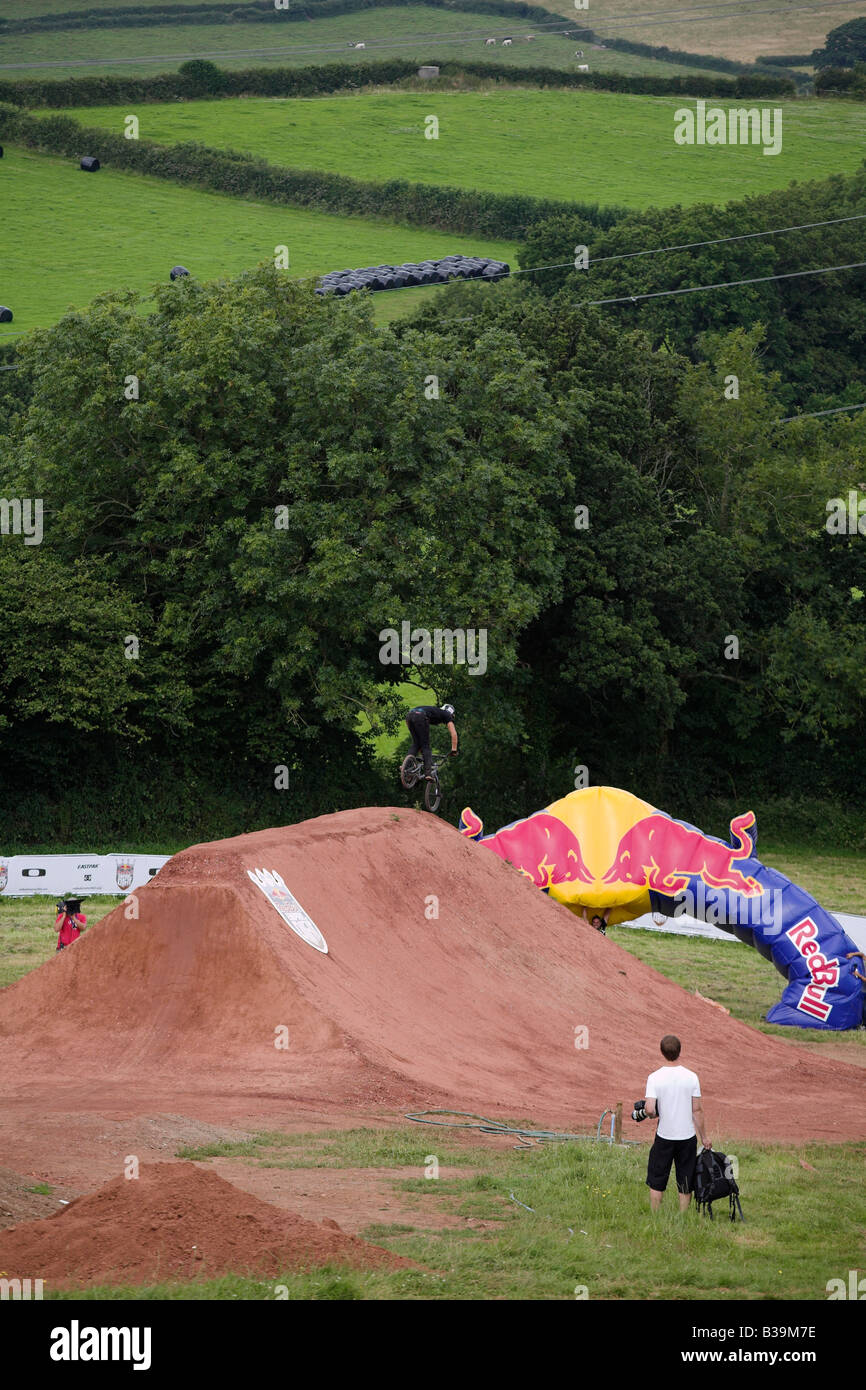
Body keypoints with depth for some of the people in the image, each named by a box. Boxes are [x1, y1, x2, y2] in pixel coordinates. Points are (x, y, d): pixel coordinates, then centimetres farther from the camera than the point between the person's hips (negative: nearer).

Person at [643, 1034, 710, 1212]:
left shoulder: (654, 1078, -11)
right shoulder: (691, 1077, -7)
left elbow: (650, 1110, -18)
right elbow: (697, 1110, -3)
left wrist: (653, 1114, 6)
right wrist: (704, 1137, 6)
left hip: (664, 1137, -1)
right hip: (687, 1136, 1)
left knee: (656, 1183, 12)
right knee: (685, 1184, 10)